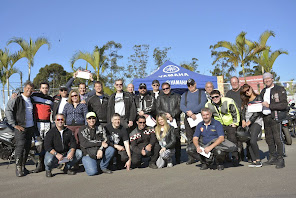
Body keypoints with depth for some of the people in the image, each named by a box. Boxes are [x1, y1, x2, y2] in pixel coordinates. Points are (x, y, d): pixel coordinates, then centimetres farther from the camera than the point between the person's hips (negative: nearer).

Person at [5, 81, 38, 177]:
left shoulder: (32, 100, 15)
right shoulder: (17, 99, -5)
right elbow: (8, 111, -9)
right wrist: (14, 125, -12)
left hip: (31, 127, 6)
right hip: (21, 128, -6)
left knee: (27, 148, 8)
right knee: (20, 147, -11)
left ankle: (23, 166, 17)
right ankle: (18, 168, -4)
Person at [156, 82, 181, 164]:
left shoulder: (177, 96, 17)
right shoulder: (160, 98, 20)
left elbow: (179, 108, 4)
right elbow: (158, 109, 8)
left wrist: (172, 115, -9)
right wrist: (165, 114, -9)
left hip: (175, 120, -1)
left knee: (177, 140, -5)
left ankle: (178, 159, 2)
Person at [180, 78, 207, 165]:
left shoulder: (201, 93, 9)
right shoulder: (185, 94, 19)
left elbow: (202, 104, -7)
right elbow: (182, 106, 6)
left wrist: (191, 111, -14)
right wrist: (189, 114, -11)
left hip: (198, 117, -3)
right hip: (188, 118, 3)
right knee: (189, 139, 2)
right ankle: (191, 158, 6)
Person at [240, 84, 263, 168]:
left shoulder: (258, 98, 1)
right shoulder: (246, 100, 19)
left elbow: (257, 112, -8)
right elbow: (243, 111, 13)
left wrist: (249, 121, -12)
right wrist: (243, 120, -3)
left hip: (256, 121, -6)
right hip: (246, 123, 6)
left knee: (252, 141, -18)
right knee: (248, 142, -1)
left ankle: (258, 160, -6)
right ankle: (254, 161, 4)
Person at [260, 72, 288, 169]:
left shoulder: (280, 89, -2)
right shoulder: (263, 91, 19)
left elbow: (284, 104, -11)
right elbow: (260, 102, 29)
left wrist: (269, 105, -16)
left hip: (275, 117, -6)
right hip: (266, 117, 6)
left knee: (278, 139, -9)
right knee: (269, 139, 9)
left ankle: (280, 160, -3)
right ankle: (272, 158, 18)